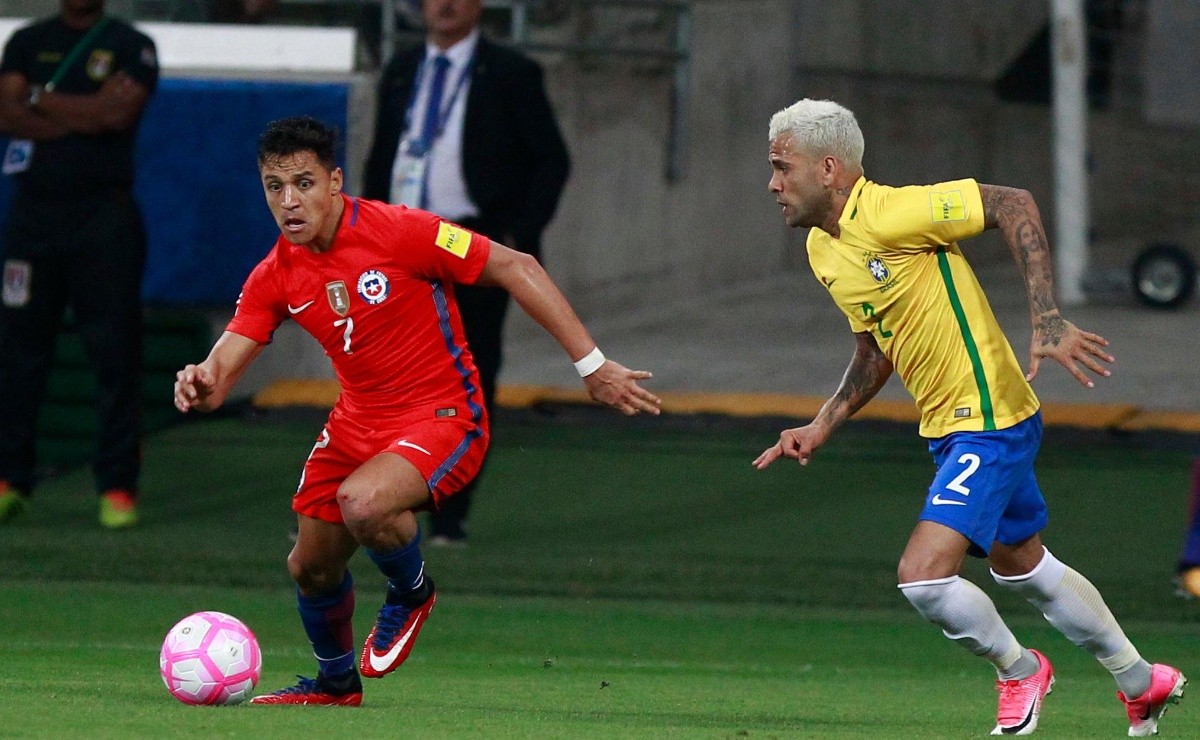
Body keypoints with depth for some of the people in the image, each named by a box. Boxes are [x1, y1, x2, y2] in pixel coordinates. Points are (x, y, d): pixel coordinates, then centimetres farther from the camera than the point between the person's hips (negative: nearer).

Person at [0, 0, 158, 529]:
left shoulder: (131, 47, 5)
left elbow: (121, 113, -11)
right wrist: (86, 115, -10)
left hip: (104, 213, -3)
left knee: (115, 349, -5)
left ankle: (117, 485, -1)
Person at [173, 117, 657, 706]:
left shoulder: (398, 232, -20)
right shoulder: (275, 277, -4)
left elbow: (516, 269, -16)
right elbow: (224, 365, -8)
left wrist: (592, 366, -17)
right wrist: (203, 385, -36)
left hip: (443, 417, -6)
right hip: (358, 421, 6)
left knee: (362, 503, -32)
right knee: (311, 565, 11)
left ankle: (412, 592, 2)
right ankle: (335, 682, 42)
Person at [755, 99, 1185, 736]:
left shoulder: (890, 213, -23)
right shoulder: (823, 251, 6)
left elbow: (1012, 204, -21)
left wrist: (1047, 321, -26)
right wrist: (820, 428, 8)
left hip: (988, 424, -10)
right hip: (949, 427, 10)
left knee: (922, 576, -18)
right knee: (1022, 568, 23)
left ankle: (1017, 668, 10)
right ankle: (1142, 682, 40)